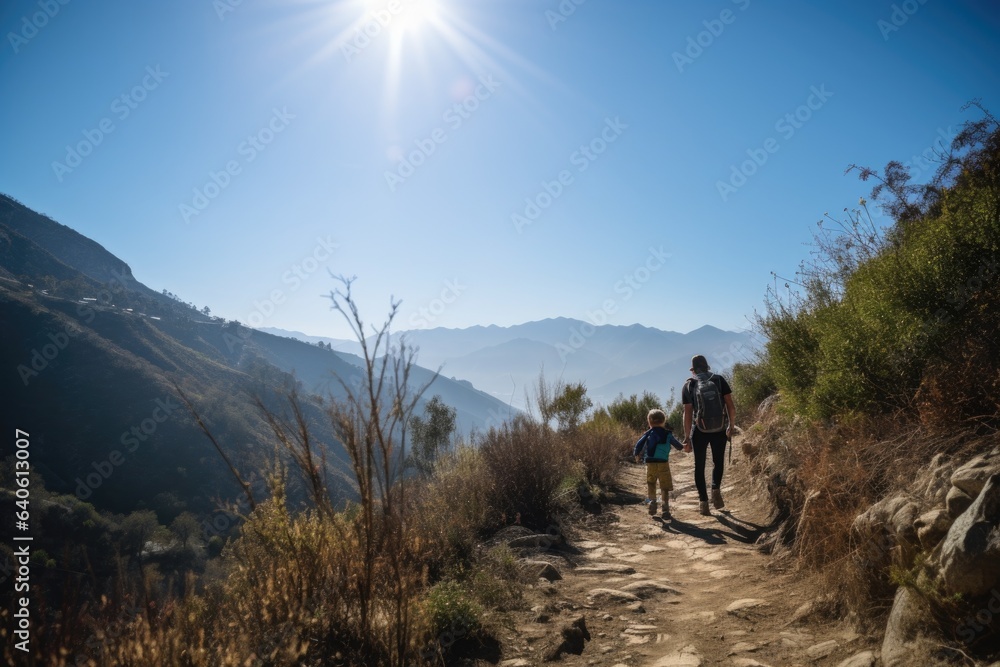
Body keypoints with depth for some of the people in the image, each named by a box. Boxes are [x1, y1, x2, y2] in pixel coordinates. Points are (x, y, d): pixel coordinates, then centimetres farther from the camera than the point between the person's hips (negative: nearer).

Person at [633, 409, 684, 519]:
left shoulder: (648, 434, 5)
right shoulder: (667, 434, 4)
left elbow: (639, 444, 3)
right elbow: (677, 445, 17)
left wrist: (636, 454, 21)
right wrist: (682, 447, 40)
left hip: (650, 463, 1)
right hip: (663, 463, -1)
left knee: (651, 483, 21)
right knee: (665, 487, 6)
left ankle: (652, 500, 4)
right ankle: (666, 508, 2)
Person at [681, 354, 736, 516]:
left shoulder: (688, 386, -3)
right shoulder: (720, 380, -1)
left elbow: (687, 414, -6)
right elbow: (731, 406, -5)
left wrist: (687, 438, -2)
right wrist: (731, 426, 8)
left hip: (699, 431, -1)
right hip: (720, 430, 1)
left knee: (699, 466, 10)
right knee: (718, 462, 21)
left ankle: (703, 500, 3)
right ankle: (716, 489, -1)